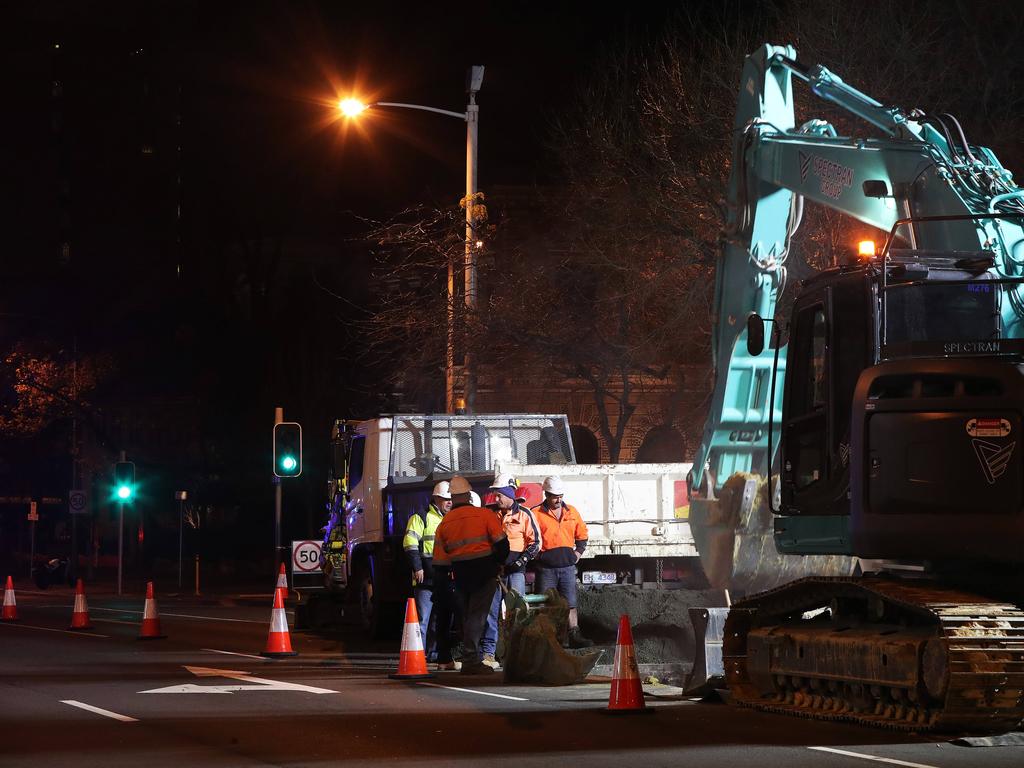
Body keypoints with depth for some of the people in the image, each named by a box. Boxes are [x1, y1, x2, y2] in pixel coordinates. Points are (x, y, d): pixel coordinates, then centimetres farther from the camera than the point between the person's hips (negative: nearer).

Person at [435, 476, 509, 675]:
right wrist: (497, 562, 10)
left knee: (467, 615, 15)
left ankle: (472, 657, 20)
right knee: (477, 615, -5)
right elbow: (502, 543, -7)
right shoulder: (485, 515, -7)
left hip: (460, 574, 4)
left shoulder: (444, 522, 4)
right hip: (484, 573, -4)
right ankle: (470, 660, -13)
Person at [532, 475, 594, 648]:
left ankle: (575, 636, 6)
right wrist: (538, 555, -7)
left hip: (568, 566, 4)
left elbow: (582, 533, 22)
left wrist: (579, 551, 11)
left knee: (570, 604, 4)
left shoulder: (571, 512, 11)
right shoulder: (537, 514, -3)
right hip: (546, 567, -3)